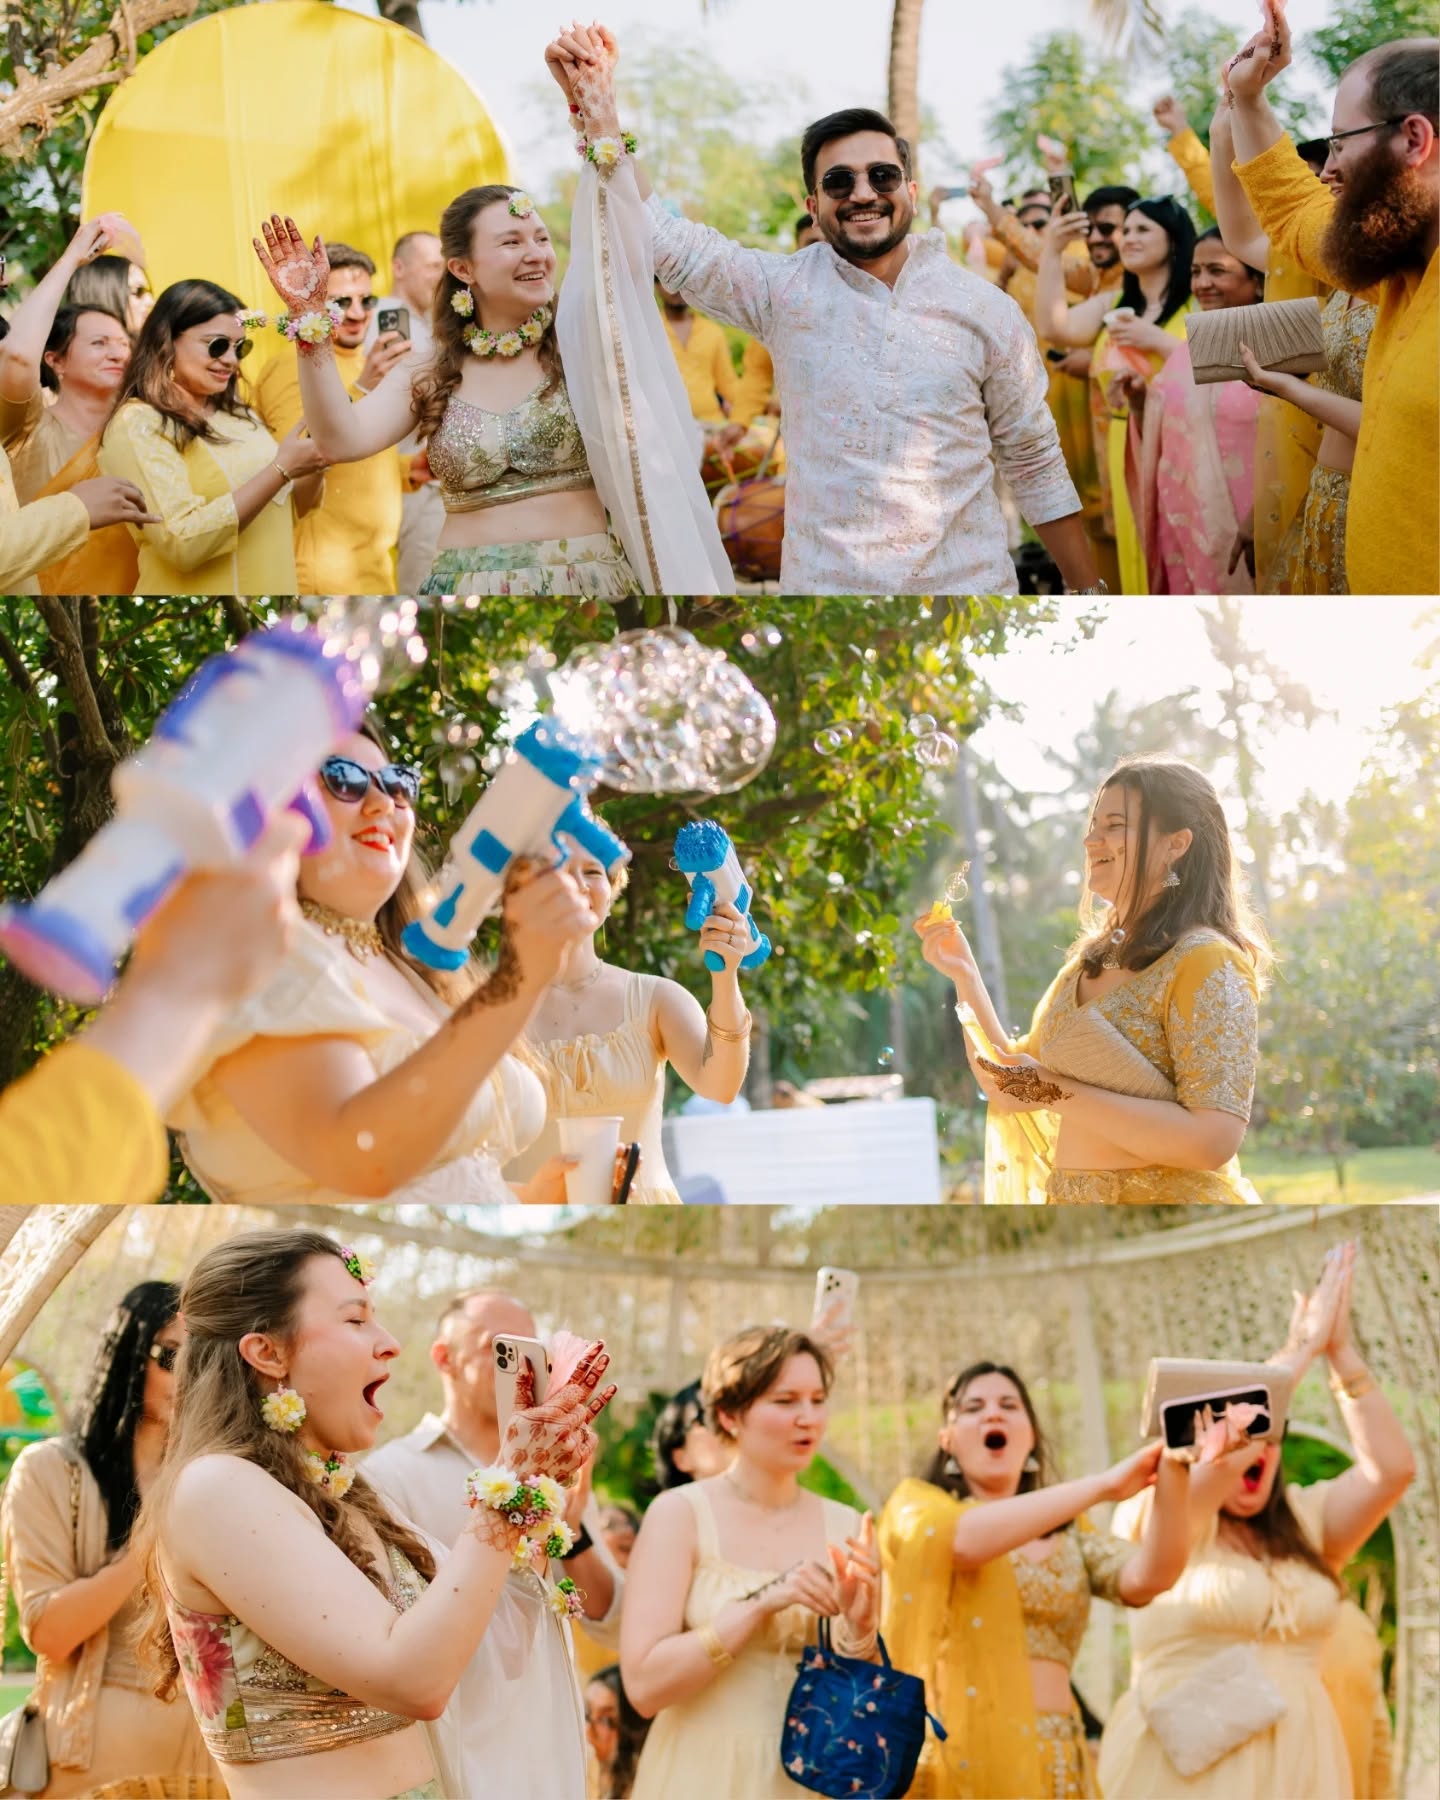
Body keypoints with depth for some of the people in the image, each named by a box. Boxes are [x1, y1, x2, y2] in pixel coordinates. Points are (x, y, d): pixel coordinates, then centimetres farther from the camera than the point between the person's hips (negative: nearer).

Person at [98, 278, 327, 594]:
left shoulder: (238, 415, 6)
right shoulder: (137, 425, -15)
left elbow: (287, 509, 11)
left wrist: (313, 464, -8)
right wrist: (281, 468, -24)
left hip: (269, 587, 7)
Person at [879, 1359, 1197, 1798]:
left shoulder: (1068, 1532, 16)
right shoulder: (917, 1505, 5)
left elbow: (1148, 1578, -2)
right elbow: (964, 1539, -19)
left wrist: (1173, 1476, -19)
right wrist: (1102, 1486, -21)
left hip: (1053, 1761, 4)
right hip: (958, 1754, -4)